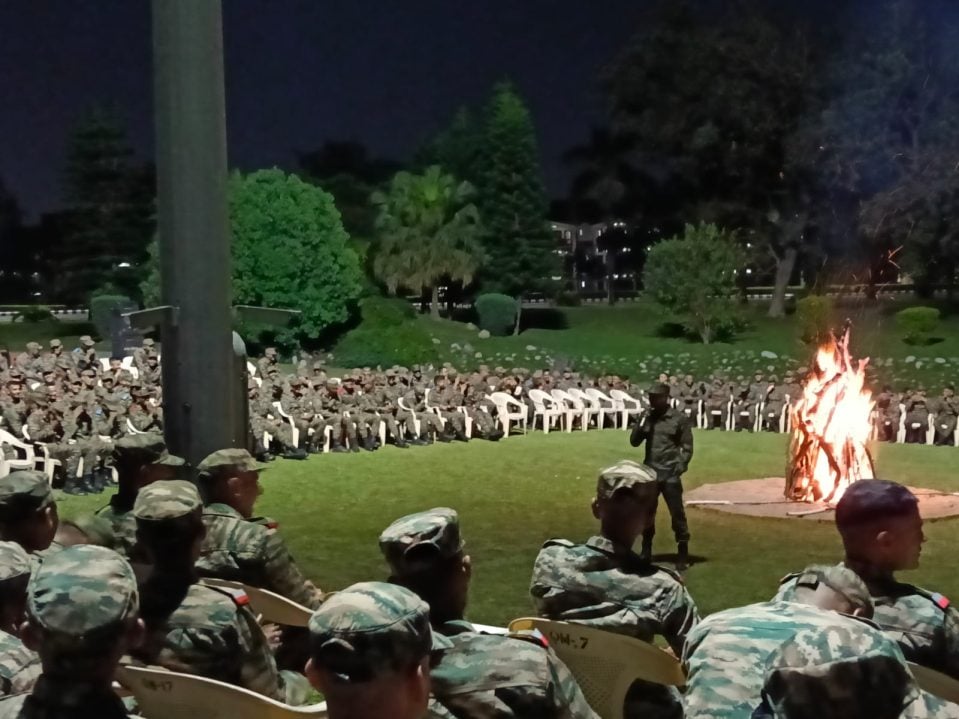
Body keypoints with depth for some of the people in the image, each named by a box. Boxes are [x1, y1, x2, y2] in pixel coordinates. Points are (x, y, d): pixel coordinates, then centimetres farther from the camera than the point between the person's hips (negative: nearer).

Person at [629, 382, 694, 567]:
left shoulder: (680, 418, -4)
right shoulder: (648, 418, 9)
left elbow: (687, 447, -4)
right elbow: (634, 441, 5)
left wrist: (679, 468, -14)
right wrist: (642, 421, -7)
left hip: (670, 475, -5)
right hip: (649, 473, 5)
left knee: (677, 514, -1)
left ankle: (683, 553, 5)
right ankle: (646, 552, 23)